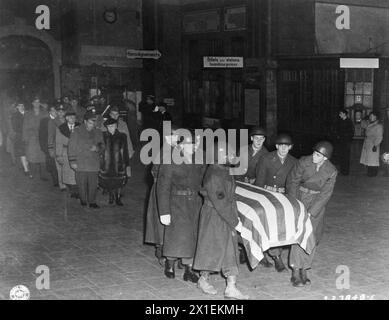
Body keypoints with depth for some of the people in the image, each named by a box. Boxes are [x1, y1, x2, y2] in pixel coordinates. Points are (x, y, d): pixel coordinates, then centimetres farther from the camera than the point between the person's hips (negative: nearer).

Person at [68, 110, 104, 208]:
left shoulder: (98, 133, 11)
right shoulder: (77, 132, 1)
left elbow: (102, 147, 16)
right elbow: (72, 147, 0)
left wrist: (98, 148, -8)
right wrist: (72, 161, -4)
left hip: (94, 164, 2)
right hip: (80, 164, -2)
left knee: (93, 184, -1)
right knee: (81, 184, 3)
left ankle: (92, 202, 10)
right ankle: (83, 200, 21)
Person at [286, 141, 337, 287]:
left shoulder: (331, 171, -12)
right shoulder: (303, 162, -15)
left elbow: (325, 194, -12)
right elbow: (292, 181, -7)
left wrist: (310, 212, -17)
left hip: (317, 202, 2)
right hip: (300, 198, -2)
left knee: (313, 237, 2)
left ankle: (303, 270, 14)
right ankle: (295, 272, -11)